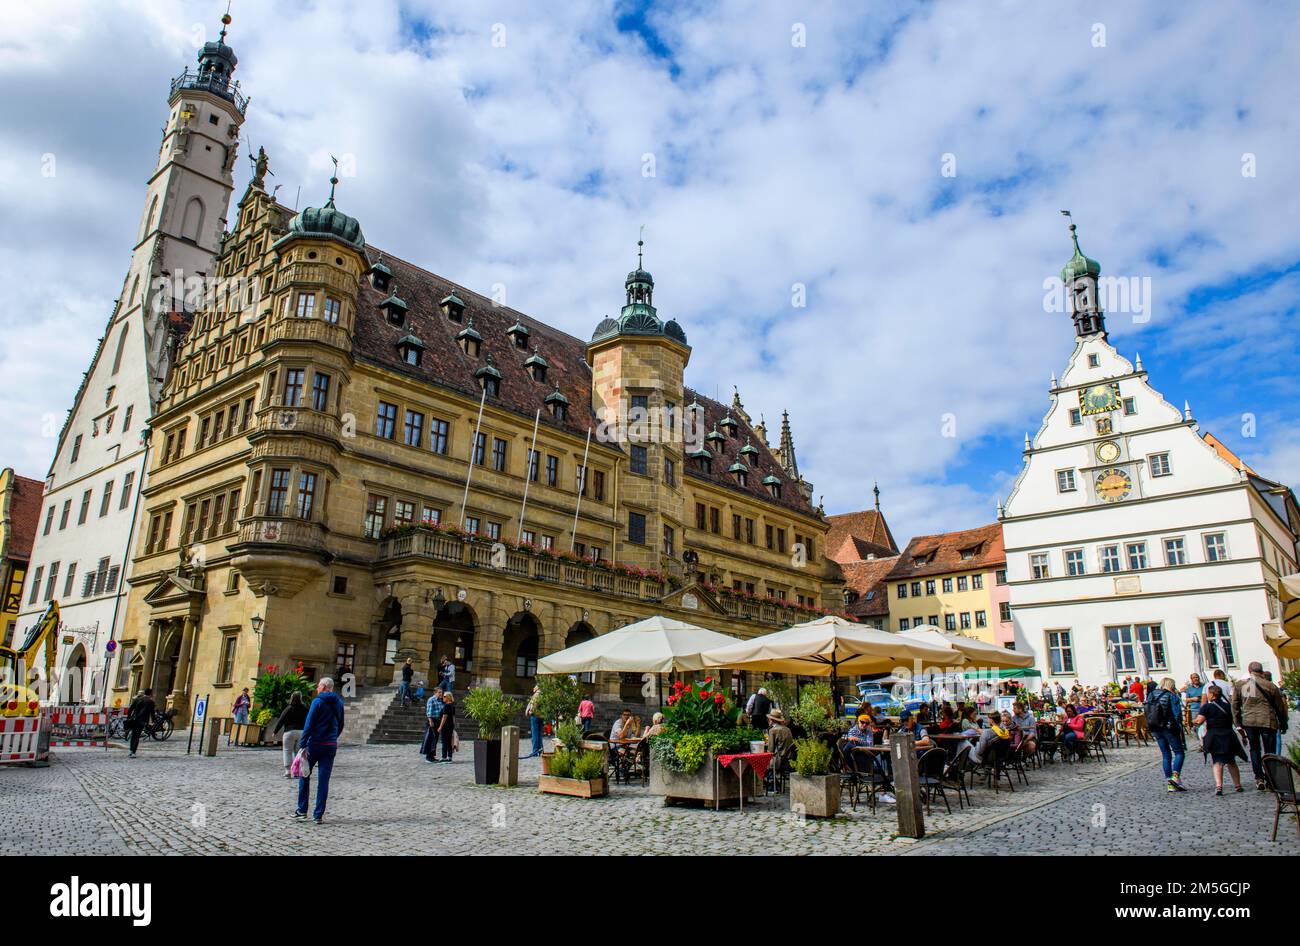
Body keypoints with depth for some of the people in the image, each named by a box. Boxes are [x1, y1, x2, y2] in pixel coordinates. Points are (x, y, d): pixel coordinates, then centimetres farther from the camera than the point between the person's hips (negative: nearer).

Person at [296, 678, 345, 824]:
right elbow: (340, 726, 14)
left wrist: (302, 744, -13)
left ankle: (302, 810, 18)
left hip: (315, 744, -4)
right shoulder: (339, 703, 8)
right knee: (324, 780, 4)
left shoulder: (317, 702, -9)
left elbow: (308, 725, -13)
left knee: (304, 776, 14)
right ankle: (318, 815, 4)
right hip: (331, 746, 4)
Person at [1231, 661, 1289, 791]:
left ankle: (1259, 778, 5)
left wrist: (1238, 724, 12)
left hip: (1248, 722, 2)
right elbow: (1280, 706, 7)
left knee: (1254, 749, 13)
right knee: (1269, 751, 6)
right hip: (1267, 721, -2)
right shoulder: (1270, 685, -1)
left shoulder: (1239, 686, 5)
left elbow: (1235, 706, 6)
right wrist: (1283, 724, 18)